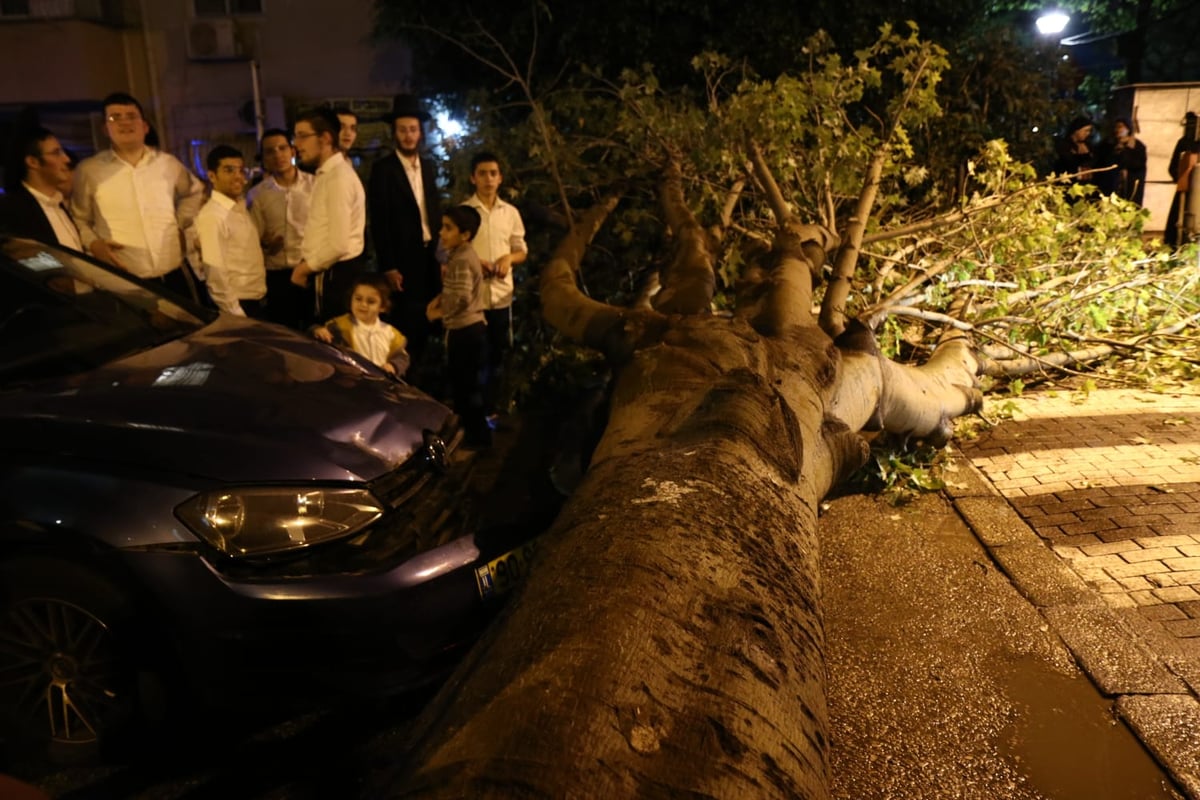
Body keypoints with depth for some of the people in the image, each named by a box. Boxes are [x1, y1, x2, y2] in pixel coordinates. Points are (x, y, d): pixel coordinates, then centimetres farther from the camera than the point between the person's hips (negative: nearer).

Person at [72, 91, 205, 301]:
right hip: (123, 282, -2)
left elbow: (193, 192, 27)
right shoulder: (88, 170, 2)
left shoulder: (167, 163, 9)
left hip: (174, 275, 3)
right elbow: (78, 218, 11)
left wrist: (183, 226, 14)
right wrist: (93, 243, -7)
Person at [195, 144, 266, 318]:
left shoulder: (242, 209, 10)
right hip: (239, 306, -8)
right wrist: (236, 315, -19)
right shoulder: (211, 216, -16)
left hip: (259, 302, 8)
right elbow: (216, 276, -19)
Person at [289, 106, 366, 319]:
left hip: (339, 273, -10)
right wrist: (305, 263, 8)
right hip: (331, 272, 10)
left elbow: (338, 244, -23)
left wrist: (304, 269, -11)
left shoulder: (339, 177, -17)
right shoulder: (326, 174, 14)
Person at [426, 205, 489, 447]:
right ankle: (474, 431, 27)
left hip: (465, 329, -10)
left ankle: (477, 435, 9)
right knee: (466, 383, 17)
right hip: (469, 327, 10)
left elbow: (462, 298, -28)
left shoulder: (461, 260, -19)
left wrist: (440, 312, -13)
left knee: (465, 385, -1)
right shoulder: (461, 255, 13)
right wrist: (439, 299, 5)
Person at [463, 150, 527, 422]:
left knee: (497, 354, 11)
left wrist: (508, 258, -9)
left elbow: (522, 251, 13)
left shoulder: (511, 212, 7)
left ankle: (490, 409, 24)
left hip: (501, 295, 4)